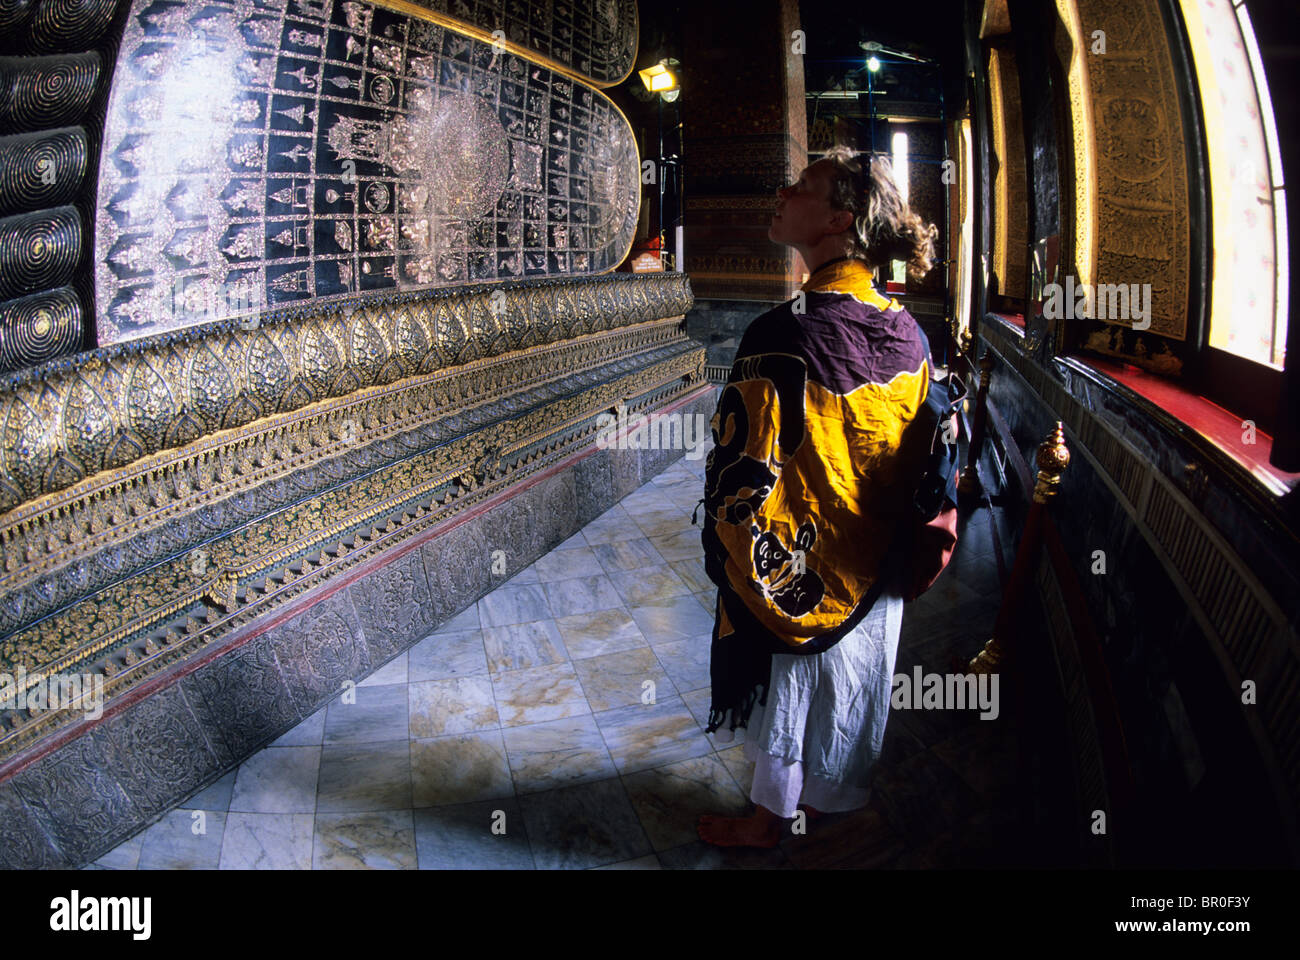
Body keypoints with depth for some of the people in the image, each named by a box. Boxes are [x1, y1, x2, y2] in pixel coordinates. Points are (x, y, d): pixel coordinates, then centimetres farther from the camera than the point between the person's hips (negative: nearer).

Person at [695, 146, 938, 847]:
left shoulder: (783, 337, -29)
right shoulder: (905, 332, -7)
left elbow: (744, 480, -27)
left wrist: (729, 561, -11)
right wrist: (903, 540, 15)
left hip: (794, 566, -6)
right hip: (877, 567, 7)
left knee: (788, 686, 15)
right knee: (850, 683, 25)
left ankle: (767, 820, 37)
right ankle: (828, 796, 48)